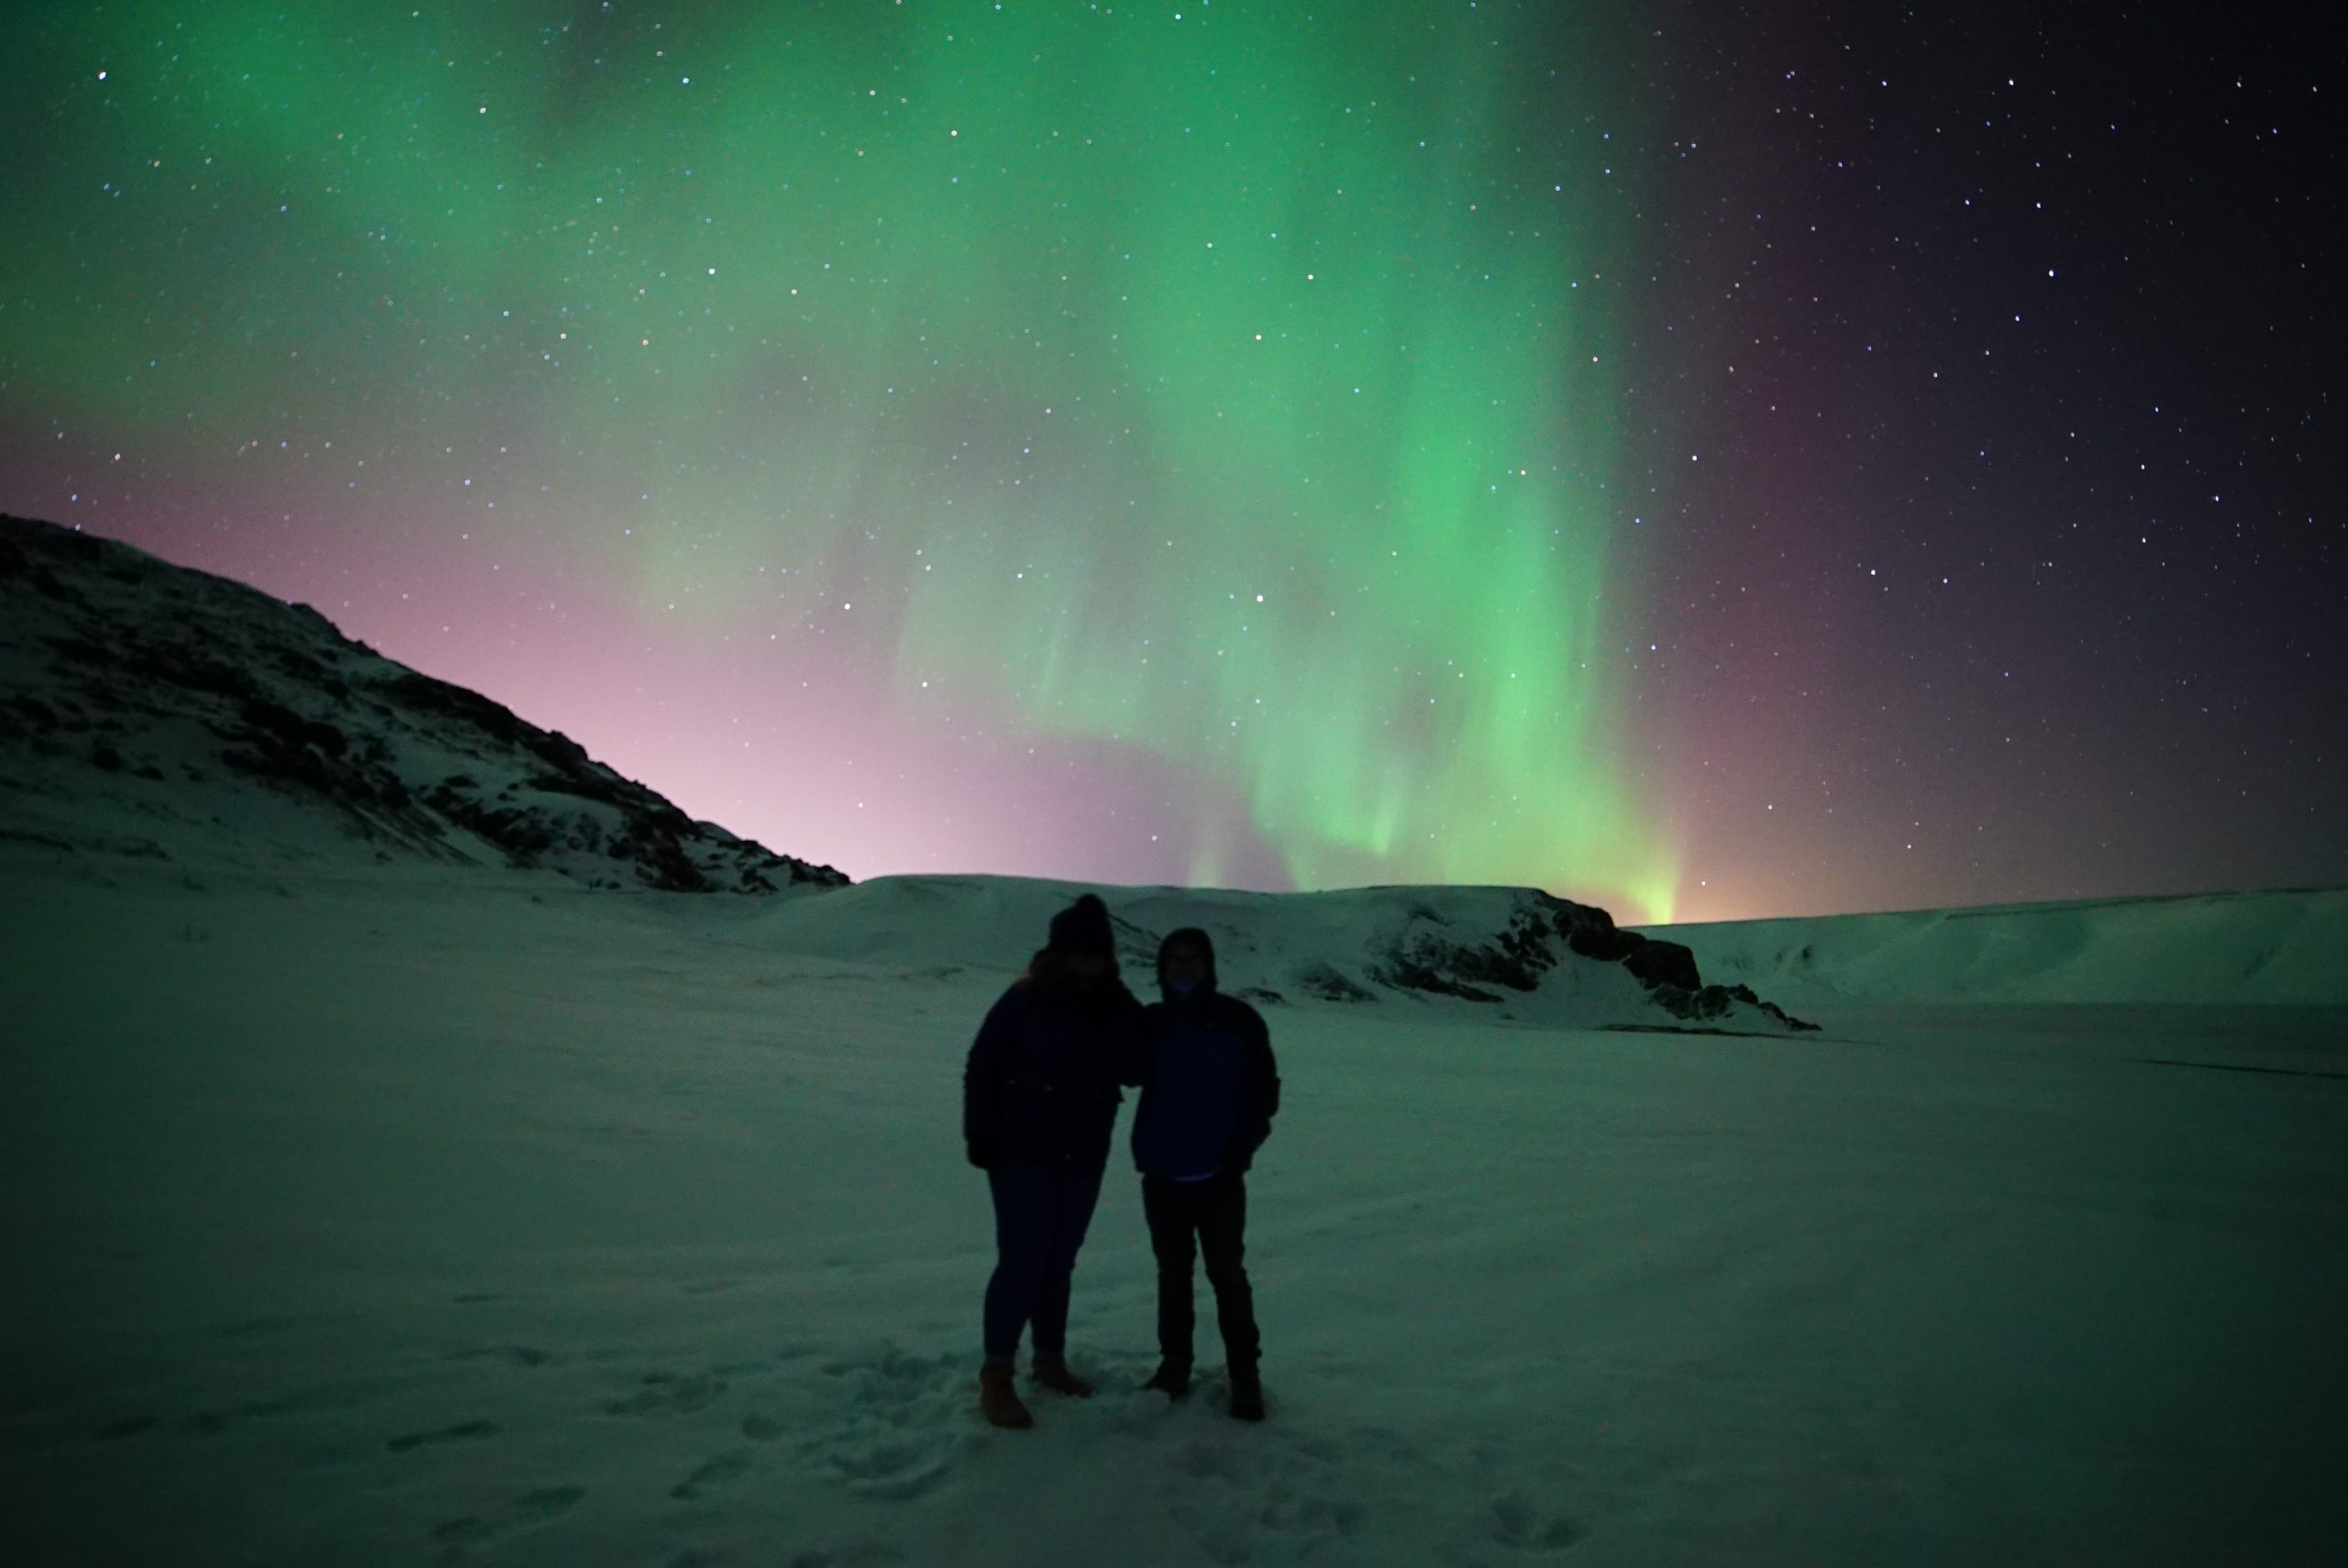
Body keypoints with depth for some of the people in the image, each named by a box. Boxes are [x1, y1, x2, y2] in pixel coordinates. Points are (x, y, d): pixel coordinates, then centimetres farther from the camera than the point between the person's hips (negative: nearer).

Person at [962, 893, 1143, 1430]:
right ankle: (996, 1376, 2)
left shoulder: (1116, 1008, 0)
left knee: (1058, 1261, 15)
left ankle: (1049, 1359, 28)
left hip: (1083, 1160, 4)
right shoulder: (1024, 1001, -11)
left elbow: (1135, 1070, -6)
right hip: (1023, 1156, -4)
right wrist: (982, 1137, -12)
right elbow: (983, 1069, -9)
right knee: (1022, 1260, -8)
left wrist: (1125, 1025, -21)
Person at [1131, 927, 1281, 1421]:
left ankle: (1244, 1373, 12)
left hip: (1218, 1173, -3)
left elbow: (1265, 1087, -2)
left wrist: (1243, 1145, -9)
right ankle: (1174, 1362, 27)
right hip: (1162, 1172, 3)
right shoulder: (1151, 1021, 3)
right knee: (1173, 1271, 14)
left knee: (1227, 1273, 1)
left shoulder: (1239, 1020, -5)